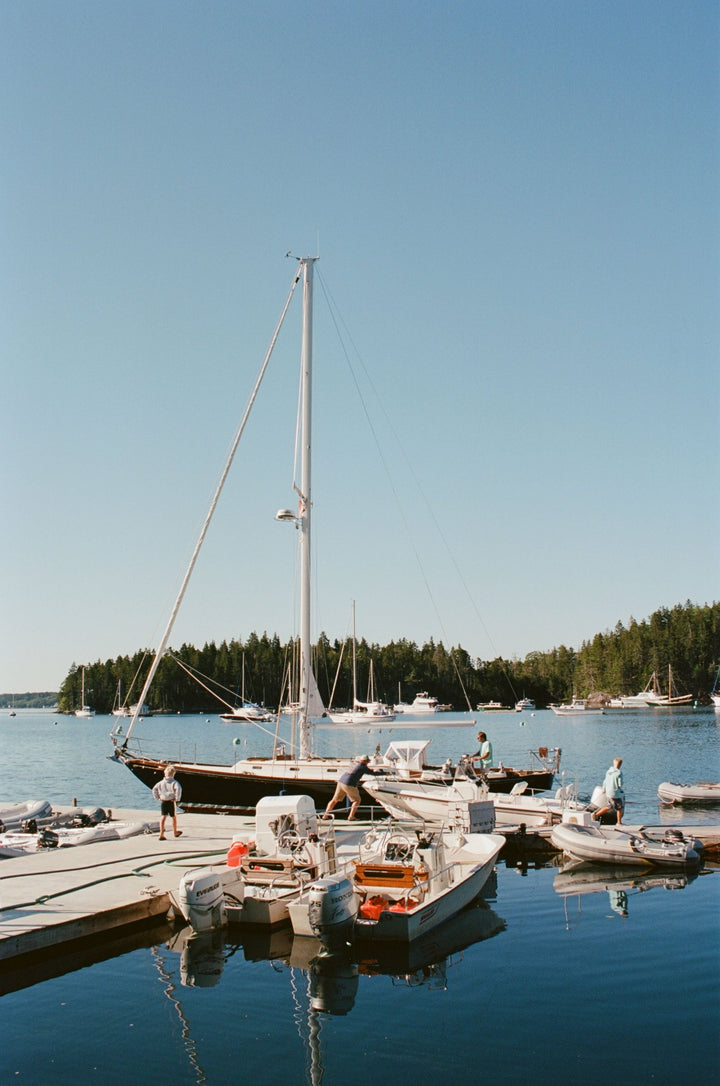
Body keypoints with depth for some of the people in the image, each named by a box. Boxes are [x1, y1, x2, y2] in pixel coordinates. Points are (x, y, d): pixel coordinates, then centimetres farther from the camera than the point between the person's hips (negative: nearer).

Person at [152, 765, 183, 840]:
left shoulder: (161, 782, 7)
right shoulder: (174, 782, -7)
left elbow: (154, 789, 9)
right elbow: (178, 788, -25)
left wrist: (157, 798, 13)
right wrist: (177, 798, -15)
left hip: (163, 802, 3)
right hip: (171, 802, -3)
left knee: (163, 817, -1)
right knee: (174, 817, 15)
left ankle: (161, 834, -11)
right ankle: (175, 832, 32)